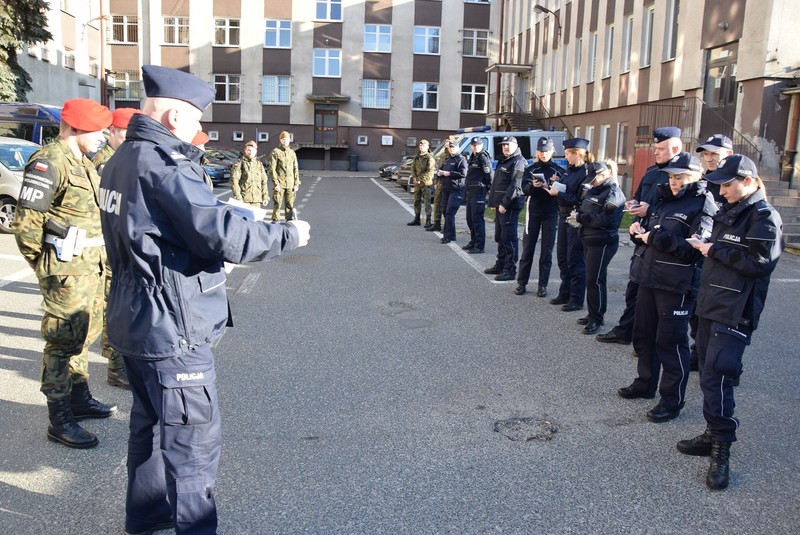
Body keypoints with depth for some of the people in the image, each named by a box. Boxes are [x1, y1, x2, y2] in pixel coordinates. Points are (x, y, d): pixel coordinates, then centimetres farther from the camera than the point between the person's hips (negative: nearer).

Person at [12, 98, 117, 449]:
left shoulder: (82, 162, 14)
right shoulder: (50, 162, -15)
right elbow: (25, 220, -18)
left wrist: (99, 256, 17)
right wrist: (43, 264, -9)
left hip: (91, 263, 10)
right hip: (66, 269, -10)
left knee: (86, 332, 19)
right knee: (64, 341, -3)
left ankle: (79, 399, 35)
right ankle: (59, 421, 7)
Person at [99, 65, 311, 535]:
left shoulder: (124, 160, 10)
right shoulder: (163, 163, -21)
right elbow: (224, 236, -27)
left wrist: (222, 213, 10)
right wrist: (290, 234, -14)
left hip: (136, 322, 10)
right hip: (172, 330, -10)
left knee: (152, 424, 24)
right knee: (194, 440, 1)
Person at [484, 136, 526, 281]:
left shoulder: (518, 161, -9)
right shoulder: (502, 161, 20)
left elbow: (515, 185, -19)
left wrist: (505, 203, -20)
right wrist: (493, 202, 15)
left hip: (510, 206, -10)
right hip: (500, 205, 10)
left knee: (509, 238, -9)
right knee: (499, 237, 16)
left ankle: (510, 270, -5)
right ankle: (500, 265, 27)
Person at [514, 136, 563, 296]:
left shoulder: (560, 170, 4)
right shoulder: (530, 169, 4)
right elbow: (524, 189, -8)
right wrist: (533, 186, -29)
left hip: (551, 214, 0)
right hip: (533, 212, 0)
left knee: (547, 250, 2)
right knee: (527, 247, 2)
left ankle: (543, 285, 8)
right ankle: (521, 282, 9)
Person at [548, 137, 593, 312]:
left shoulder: (586, 173, -16)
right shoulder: (570, 169, 10)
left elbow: (579, 200, -21)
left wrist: (559, 193, -19)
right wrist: (554, 188, -1)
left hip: (576, 220, -9)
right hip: (564, 217, 9)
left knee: (574, 260, -1)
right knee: (562, 257, 15)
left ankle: (576, 300, 9)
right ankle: (565, 294, 27)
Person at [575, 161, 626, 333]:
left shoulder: (613, 193, -13)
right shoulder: (593, 190, 13)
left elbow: (607, 220, -22)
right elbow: (585, 210, 21)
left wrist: (581, 218, -18)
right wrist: (578, 214, -2)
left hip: (603, 242, -8)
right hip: (589, 239, 8)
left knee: (595, 280, -5)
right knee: (591, 278, 13)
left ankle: (596, 318, 5)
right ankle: (592, 314, 23)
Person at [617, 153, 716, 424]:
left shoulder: (703, 205, -9)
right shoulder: (663, 199, 14)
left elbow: (694, 249, -21)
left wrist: (658, 237, -21)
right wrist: (638, 231, 1)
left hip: (676, 285, -8)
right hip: (648, 278, 8)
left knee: (671, 342, -1)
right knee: (644, 335, 18)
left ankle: (672, 400, 12)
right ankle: (645, 383, 36)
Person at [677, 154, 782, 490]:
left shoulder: (765, 218, -10)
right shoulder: (728, 212, 15)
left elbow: (759, 262, -19)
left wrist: (715, 251, -14)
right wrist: (705, 245, 3)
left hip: (735, 313, -8)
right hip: (710, 305, 9)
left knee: (716, 377, -11)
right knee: (709, 374, 14)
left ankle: (721, 450, 0)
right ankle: (713, 434, 27)